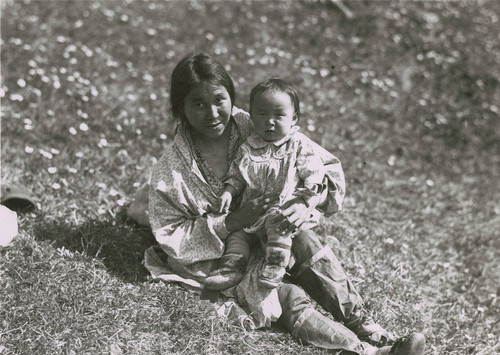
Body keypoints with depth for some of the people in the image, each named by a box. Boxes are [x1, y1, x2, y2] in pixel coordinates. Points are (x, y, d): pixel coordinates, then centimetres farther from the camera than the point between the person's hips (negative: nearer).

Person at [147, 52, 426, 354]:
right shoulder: (171, 171, -13)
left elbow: (329, 168, -6)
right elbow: (170, 237, -13)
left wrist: (307, 204, -27)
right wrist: (231, 222, -25)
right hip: (220, 261, -2)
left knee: (305, 242, -30)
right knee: (287, 296, -27)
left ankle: (361, 322, -28)